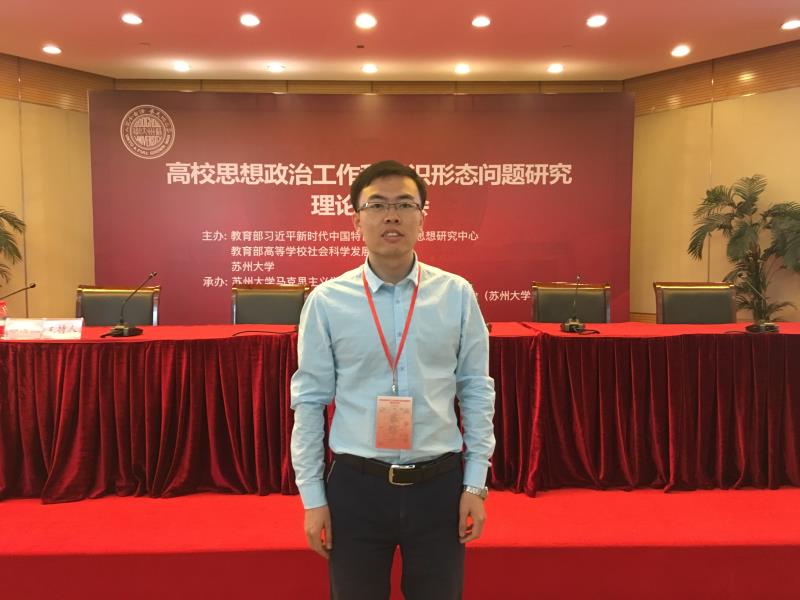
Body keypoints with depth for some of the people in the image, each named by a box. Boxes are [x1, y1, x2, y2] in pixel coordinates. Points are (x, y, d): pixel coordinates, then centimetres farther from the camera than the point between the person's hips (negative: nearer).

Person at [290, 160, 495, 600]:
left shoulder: (457, 294, -4)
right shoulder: (326, 301, -7)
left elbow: (477, 390, 1)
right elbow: (309, 401, -2)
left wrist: (475, 483, 0)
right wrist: (312, 497, 0)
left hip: (439, 484, 1)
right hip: (355, 486, 0)